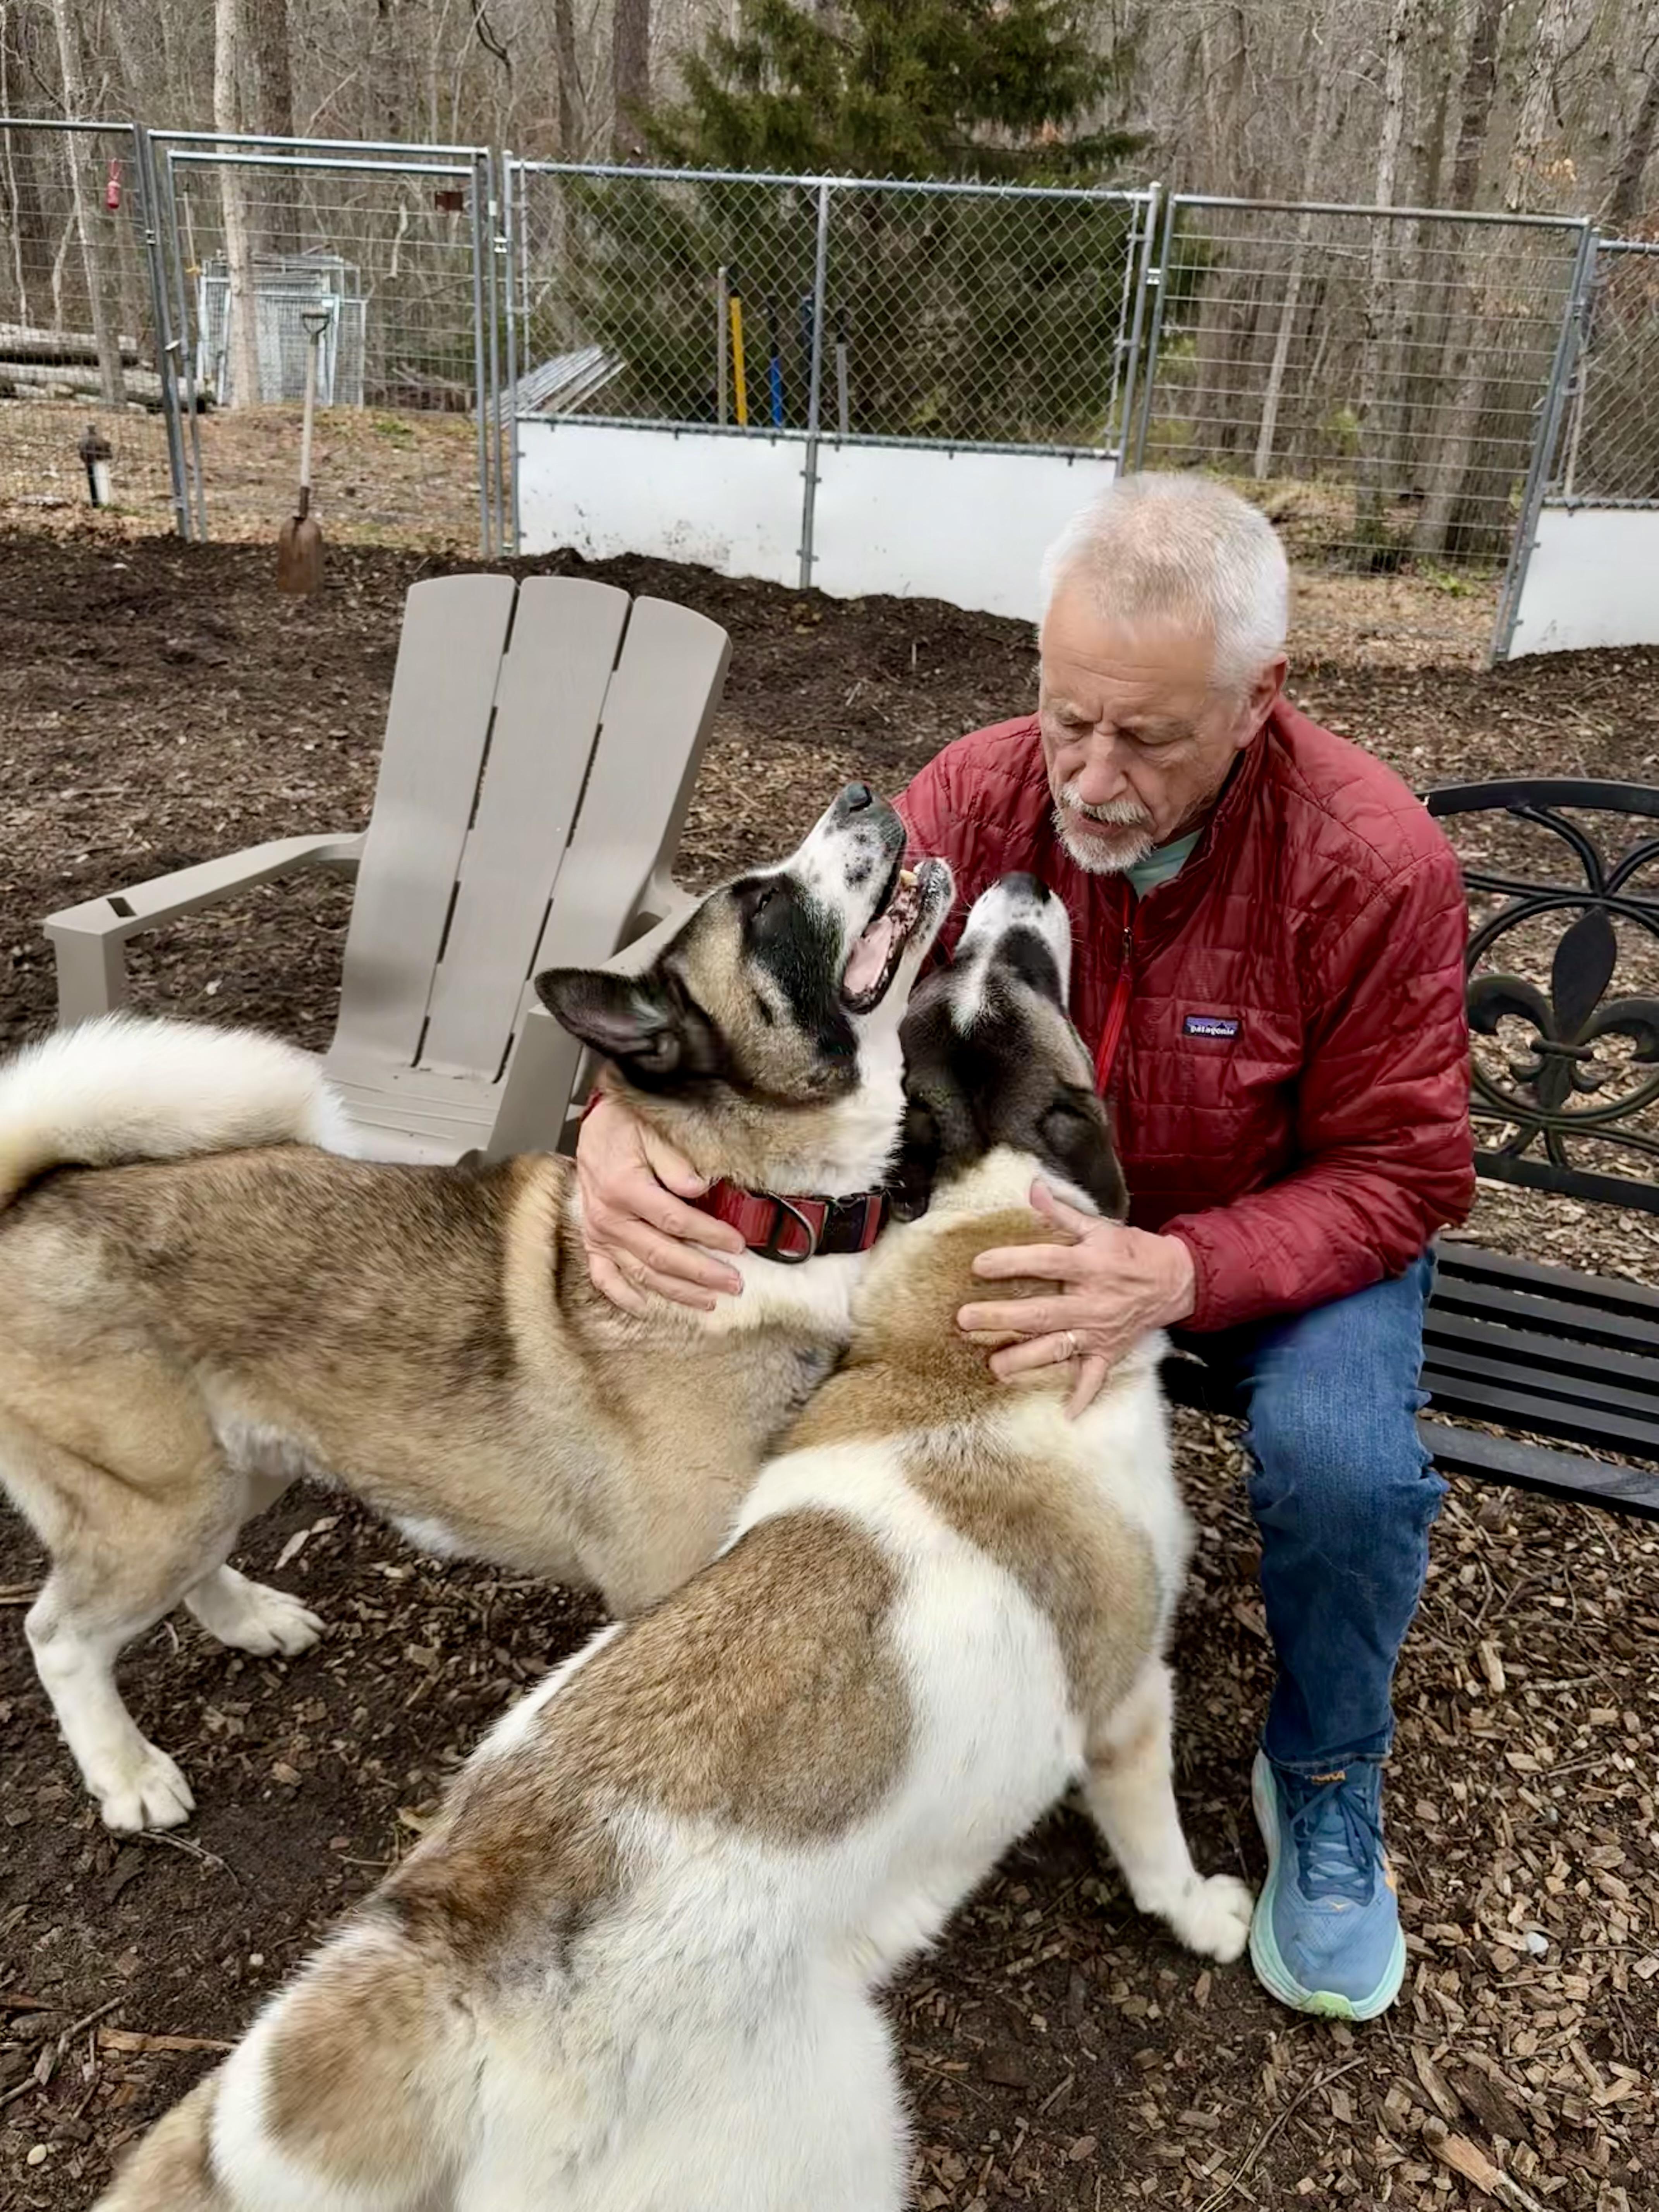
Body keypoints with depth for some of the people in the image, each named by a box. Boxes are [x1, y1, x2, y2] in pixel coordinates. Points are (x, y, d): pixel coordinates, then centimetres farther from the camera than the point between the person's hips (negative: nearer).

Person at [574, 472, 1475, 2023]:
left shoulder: (1372, 861, -25)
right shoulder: (984, 794, -18)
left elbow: (1396, 1177, -21)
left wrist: (1178, 1274, -41)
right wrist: (628, 1113, -42)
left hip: (1288, 1229, -2)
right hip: (1042, 1201, 3)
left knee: (1344, 1468, -30)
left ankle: (1322, 1783, 6)